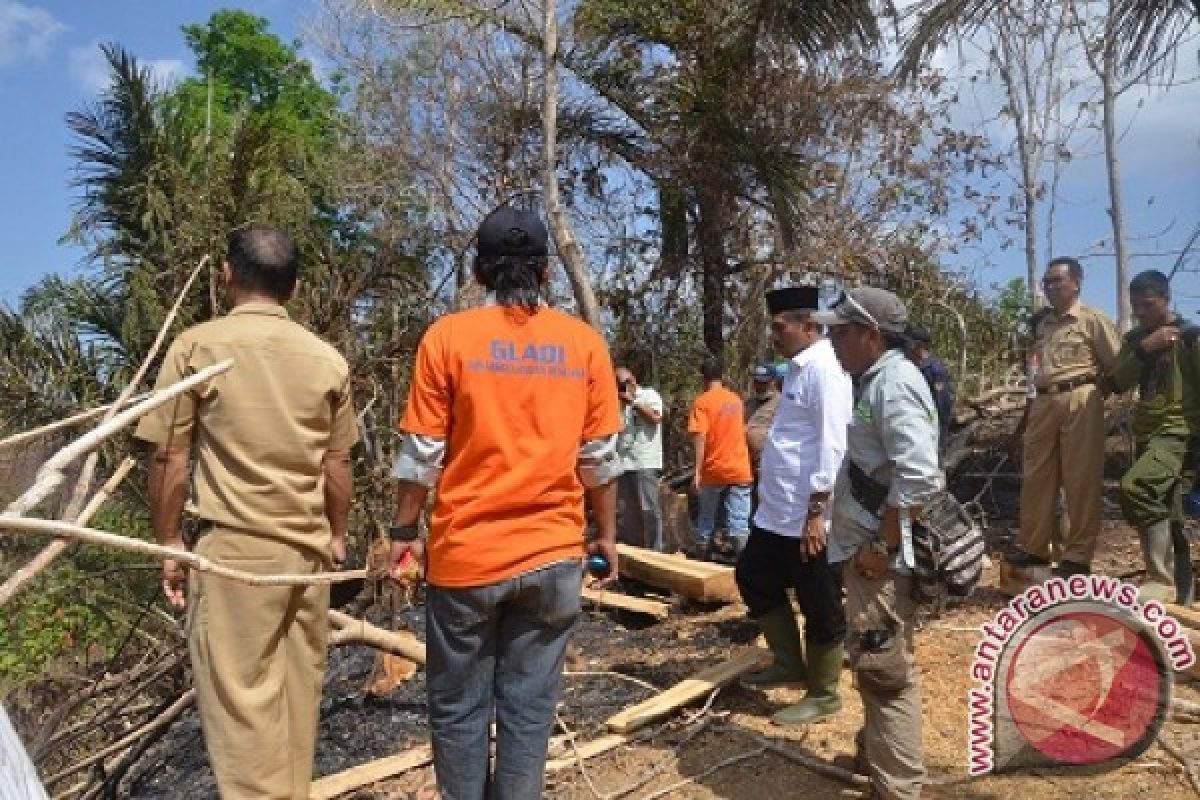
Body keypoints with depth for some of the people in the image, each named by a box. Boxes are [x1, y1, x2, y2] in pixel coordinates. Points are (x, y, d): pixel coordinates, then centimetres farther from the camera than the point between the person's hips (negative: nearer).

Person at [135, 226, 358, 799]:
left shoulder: (196, 347, -7)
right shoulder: (328, 359, 2)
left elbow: (169, 459, -5)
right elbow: (338, 464, 8)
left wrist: (169, 544, 7)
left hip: (234, 550, -4)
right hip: (309, 548, 4)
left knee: (240, 701, 5)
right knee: (298, 695, 15)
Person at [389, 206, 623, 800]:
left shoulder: (447, 337, -6)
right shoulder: (584, 343, 0)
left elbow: (422, 453, -5)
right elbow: (599, 457, 2)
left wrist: (404, 532, 7)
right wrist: (607, 536, 13)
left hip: (466, 552, -1)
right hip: (554, 554, 2)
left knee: (458, 707, 14)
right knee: (529, 706, 13)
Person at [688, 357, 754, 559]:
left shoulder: (702, 402, -7)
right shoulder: (735, 399, 9)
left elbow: (699, 438, -16)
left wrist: (697, 472, -17)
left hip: (713, 471, -3)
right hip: (739, 470, 3)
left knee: (706, 523, 11)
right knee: (739, 524, 0)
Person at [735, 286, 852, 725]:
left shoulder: (824, 368, -16)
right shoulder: (798, 367, 13)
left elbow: (832, 445, -22)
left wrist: (816, 511, -23)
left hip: (807, 515, -10)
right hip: (776, 510, 10)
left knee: (820, 607, 6)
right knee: (753, 579, 21)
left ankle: (823, 695, 24)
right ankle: (789, 664, 36)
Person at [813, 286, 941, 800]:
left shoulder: (894, 382, -18)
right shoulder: (876, 379, 13)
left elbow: (919, 478, -29)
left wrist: (882, 546, -22)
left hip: (882, 554, -10)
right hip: (866, 546, 10)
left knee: (884, 670, -1)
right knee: (873, 663, 23)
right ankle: (876, 751, 42)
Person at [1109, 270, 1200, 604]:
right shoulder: (1134, 339, 12)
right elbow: (1117, 384, 1)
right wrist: (1143, 349, -12)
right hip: (1146, 434, 7)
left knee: (1134, 487, -28)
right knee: (1167, 516, 11)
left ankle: (1161, 580, -21)